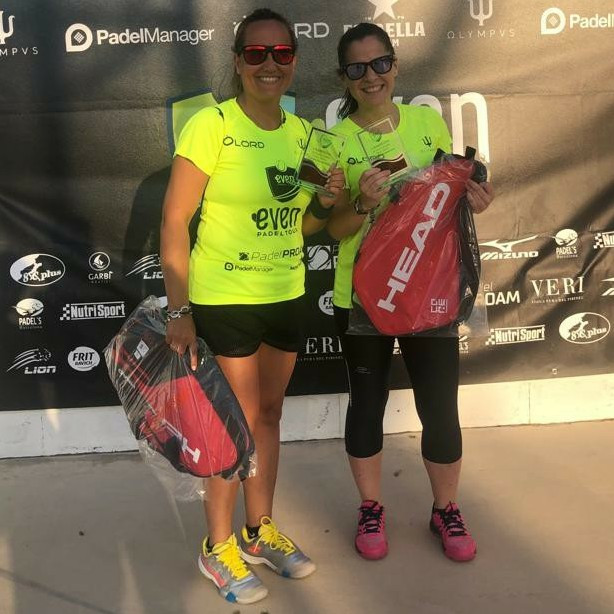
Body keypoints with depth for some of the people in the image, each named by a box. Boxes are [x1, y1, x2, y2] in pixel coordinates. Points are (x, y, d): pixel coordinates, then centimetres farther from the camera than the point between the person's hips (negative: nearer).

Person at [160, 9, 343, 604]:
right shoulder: (211, 125, -12)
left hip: (286, 295, 6)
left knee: (269, 414, 15)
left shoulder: (301, 131, 6)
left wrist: (324, 202, -7)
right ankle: (218, 547, 23)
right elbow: (174, 223, -14)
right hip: (224, 299, -6)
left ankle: (260, 531, 34)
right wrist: (179, 311, -18)